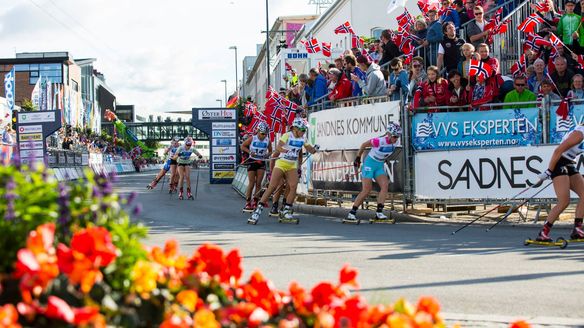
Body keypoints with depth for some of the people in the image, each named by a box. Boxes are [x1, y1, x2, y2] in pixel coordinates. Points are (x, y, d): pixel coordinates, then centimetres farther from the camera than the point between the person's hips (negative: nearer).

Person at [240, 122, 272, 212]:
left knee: (258, 183, -3)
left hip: (261, 162, 2)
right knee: (251, 183, -5)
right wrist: (250, 152, -14)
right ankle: (248, 203, 1)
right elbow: (243, 146, 2)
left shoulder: (267, 141, -2)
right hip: (252, 161, -2)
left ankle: (255, 202, 5)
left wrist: (267, 155, -10)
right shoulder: (252, 139, -8)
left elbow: (270, 151, 12)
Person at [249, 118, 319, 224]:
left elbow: (311, 150, 6)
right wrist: (287, 151, -47)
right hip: (281, 163, -5)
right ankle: (258, 210, -7)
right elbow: (278, 147, -28)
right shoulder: (287, 135, -14)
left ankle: (286, 211, -4)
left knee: (293, 187, -13)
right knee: (272, 187, -10)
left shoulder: (302, 139, 5)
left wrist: (314, 149, -17)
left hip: (292, 166, 5)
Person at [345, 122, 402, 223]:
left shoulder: (393, 143, -6)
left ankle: (379, 212, -15)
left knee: (385, 185, -14)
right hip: (369, 164, -6)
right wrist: (358, 158, -1)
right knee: (366, 190, -10)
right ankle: (352, 213, -1)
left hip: (380, 166, 6)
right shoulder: (380, 141, -26)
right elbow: (364, 145, -11)